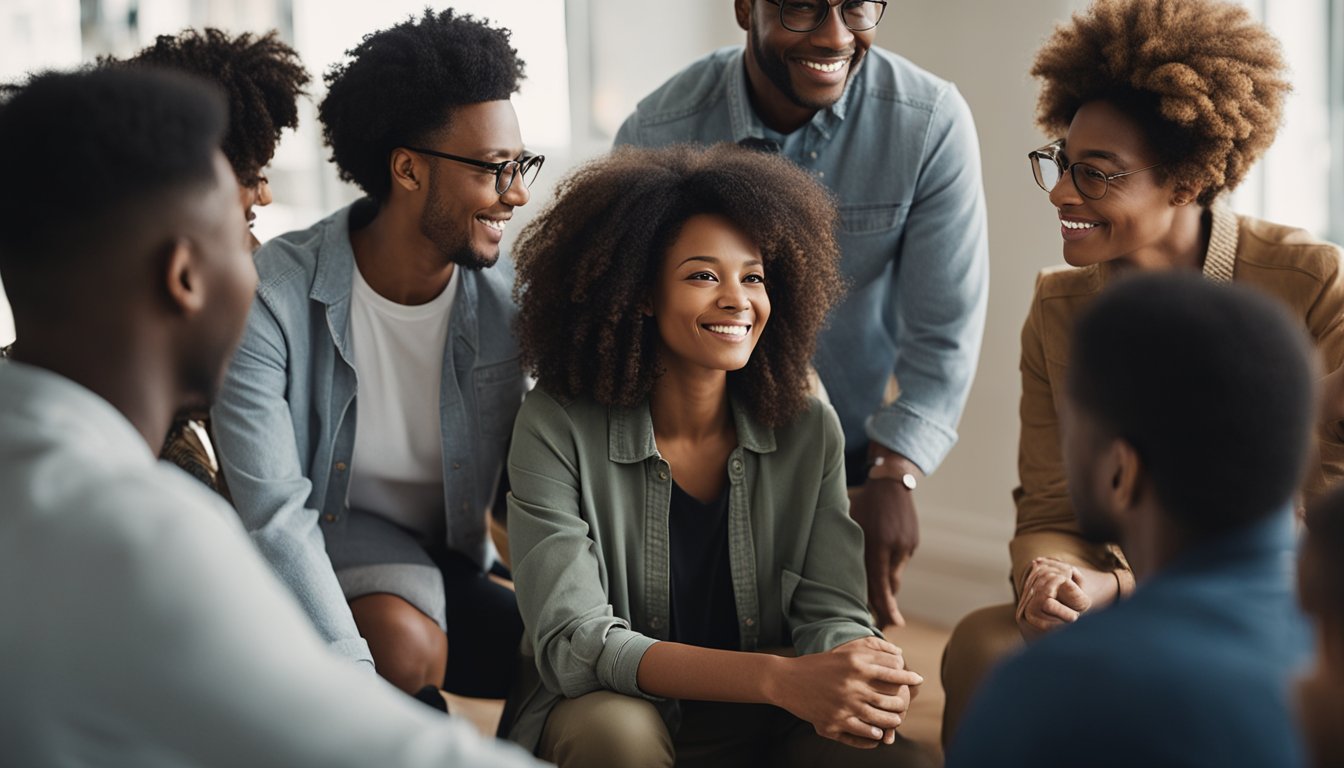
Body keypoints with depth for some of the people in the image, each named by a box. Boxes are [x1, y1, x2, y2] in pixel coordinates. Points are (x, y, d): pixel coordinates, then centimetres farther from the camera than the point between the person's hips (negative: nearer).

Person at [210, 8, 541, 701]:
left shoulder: (506, 302, -8)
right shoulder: (275, 299, -21)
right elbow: (274, 514, -26)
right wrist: (358, 679, -36)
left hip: (452, 558, 4)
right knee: (404, 643, -33)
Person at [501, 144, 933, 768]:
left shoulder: (808, 432, -1)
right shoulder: (558, 429, -12)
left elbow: (831, 613, -5)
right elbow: (572, 642, -21)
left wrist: (864, 681, -32)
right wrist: (778, 679, -35)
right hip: (603, 712, -2)